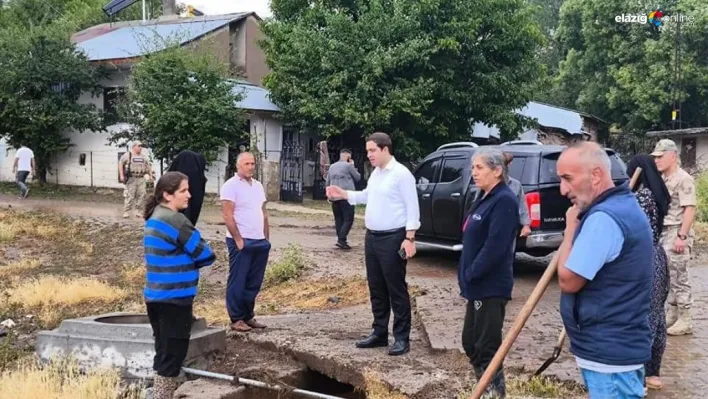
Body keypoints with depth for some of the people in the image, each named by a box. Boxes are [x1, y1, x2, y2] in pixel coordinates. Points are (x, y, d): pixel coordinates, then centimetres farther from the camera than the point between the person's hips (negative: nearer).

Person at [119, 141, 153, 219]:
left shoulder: (143, 157, 15)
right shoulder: (128, 155, 0)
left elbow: (148, 166, 22)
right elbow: (120, 163, -2)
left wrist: (150, 175, 15)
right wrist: (121, 175, -9)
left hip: (141, 179, 5)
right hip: (131, 179, -5)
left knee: (141, 195, -1)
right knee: (130, 195, -6)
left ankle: (137, 211, 9)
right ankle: (126, 211, 2)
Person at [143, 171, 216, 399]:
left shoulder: (155, 218, 11)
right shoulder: (175, 220, -18)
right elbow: (206, 255, -13)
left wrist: (186, 260, 2)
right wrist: (192, 261, 6)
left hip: (157, 296, 9)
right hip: (174, 298, -9)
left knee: (164, 351, 18)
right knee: (172, 354, 0)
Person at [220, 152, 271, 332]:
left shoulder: (258, 185, 14)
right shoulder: (231, 185, -8)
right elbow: (228, 216, -13)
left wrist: (266, 237, 12)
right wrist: (238, 239, -16)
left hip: (260, 241, 7)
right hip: (241, 242, -7)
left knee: (254, 283, 12)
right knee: (237, 282, 1)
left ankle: (248, 316, 22)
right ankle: (236, 319, 9)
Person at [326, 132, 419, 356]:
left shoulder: (401, 174, -14)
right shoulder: (375, 174, 13)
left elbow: (412, 208, -15)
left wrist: (410, 238, -20)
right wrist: (343, 195, 16)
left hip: (393, 239, -9)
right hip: (372, 237, 9)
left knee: (396, 290, -3)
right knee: (376, 289, 14)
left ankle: (402, 338, 4)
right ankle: (379, 333, 24)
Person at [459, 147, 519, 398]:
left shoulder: (504, 201, -17)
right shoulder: (486, 198, 14)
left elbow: (495, 246, -24)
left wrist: (470, 274, -17)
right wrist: (467, 276, 11)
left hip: (490, 287, -10)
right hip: (478, 286, 10)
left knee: (487, 347, -2)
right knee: (470, 342, 18)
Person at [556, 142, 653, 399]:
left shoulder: (604, 217, -23)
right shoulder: (624, 205, 11)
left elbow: (568, 280, -18)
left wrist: (571, 227, -9)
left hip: (610, 353, -10)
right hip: (619, 346, 10)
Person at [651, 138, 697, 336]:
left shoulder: (683, 179, -12)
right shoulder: (662, 180, 15)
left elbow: (690, 209, -17)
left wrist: (682, 236, -22)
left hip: (677, 233, -9)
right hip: (664, 232, 9)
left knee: (679, 277, -5)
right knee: (669, 277, 13)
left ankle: (685, 321, 1)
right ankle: (672, 315, 22)